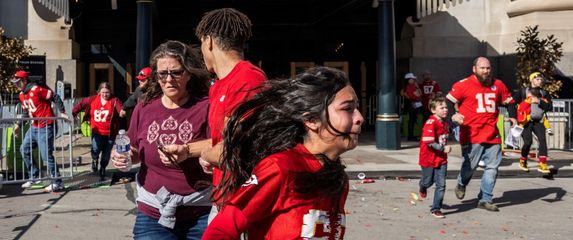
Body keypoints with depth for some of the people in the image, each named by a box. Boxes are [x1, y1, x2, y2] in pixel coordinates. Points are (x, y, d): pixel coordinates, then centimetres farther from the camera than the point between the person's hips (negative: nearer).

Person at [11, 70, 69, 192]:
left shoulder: (36, 89, -17)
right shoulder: (22, 95, 11)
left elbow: (55, 98, -16)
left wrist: (62, 112, -21)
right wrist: (19, 125, 14)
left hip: (45, 127, -10)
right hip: (34, 127, 10)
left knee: (46, 155, -9)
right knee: (24, 149, 14)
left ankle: (57, 183, -1)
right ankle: (34, 177, 25)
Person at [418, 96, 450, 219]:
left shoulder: (445, 122, 4)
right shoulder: (430, 123, -20)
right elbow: (429, 142, -27)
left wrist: (446, 147, 6)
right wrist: (443, 148, -26)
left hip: (441, 158, 5)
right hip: (429, 158, -5)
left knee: (441, 185, -1)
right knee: (428, 181, 14)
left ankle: (436, 209, 9)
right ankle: (423, 187, 51)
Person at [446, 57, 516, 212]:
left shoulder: (498, 85, 11)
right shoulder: (463, 85, -4)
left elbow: (509, 101, 23)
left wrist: (513, 116, 8)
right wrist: (453, 115, -19)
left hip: (492, 136, 5)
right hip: (471, 136, -5)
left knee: (492, 167, 3)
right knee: (470, 166, 2)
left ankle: (485, 199, 13)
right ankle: (461, 186, 35)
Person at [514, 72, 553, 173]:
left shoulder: (544, 93, 10)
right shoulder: (523, 91, 0)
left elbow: (549, 107, 0)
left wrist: (539, 102, -14)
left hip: (538, 121, 3)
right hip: (526, 121, -3)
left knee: (542, 140, -14)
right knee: (528, 142, -10)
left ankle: (542, 165, -13)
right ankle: (522, 162, 16)